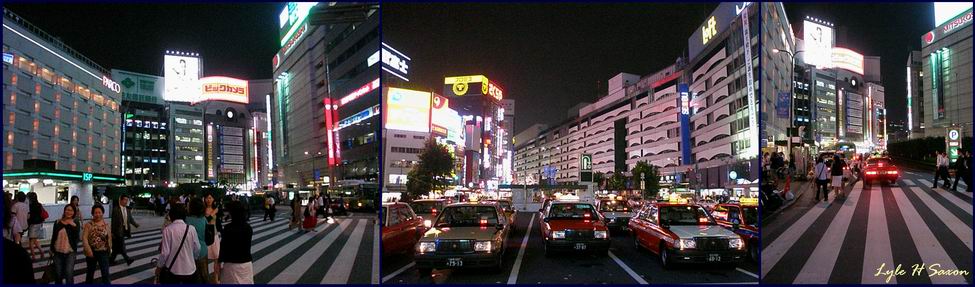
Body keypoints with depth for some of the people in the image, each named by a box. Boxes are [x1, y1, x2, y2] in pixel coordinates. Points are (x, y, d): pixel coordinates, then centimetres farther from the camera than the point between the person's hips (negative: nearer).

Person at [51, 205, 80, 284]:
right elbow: (54, 236, 9)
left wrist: (72, 225, -23)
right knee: (58, 274, 11)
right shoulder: (57, 222, 2)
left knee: (69, 274, -12)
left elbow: (76, 237, -15)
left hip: (70, 252, -2)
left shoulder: (75, 224, -3)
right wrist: (51, 249, 9)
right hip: (58, 252, 3)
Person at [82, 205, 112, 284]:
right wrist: (88, 250, -20)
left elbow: (109, 238, 8)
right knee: (90, 272, 16)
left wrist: (109, 249, 9)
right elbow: (84, 238, -12)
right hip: (92, 252, 0)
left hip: (103, 252, 0)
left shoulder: (106, 224, 1)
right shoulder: (89, 224, -6)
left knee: (105, 273, -7)